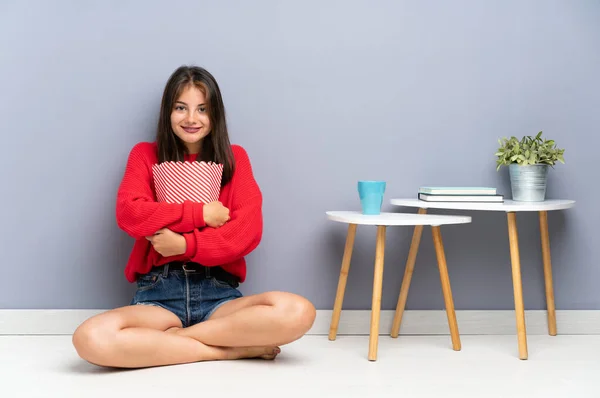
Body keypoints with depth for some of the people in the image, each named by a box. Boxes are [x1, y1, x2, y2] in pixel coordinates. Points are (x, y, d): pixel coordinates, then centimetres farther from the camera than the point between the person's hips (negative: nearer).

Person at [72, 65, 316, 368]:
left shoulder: (234, 158, 12)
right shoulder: (145, 155, 11)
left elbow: (248, 231, -3)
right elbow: (129, 214, -9)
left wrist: (185, 244, -13)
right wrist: (200, 213, -9)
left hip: (218, 292, 1)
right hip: (158, 292, 0)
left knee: (299, 313, -30)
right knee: (90, 339, -33)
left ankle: (170, 336, -16)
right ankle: (231, 348, -20)